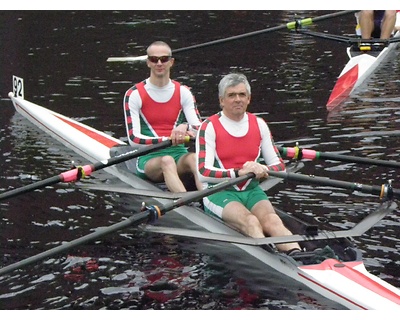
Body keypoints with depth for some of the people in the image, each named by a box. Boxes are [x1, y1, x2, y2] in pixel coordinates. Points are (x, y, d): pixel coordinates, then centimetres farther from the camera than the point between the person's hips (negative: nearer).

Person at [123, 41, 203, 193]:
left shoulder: (183, 92, 10)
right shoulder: (134, 94, 0)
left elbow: (200, 130, 1)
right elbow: (134, 139, -8)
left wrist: (185, 127, -23)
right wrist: (167, 139, -22)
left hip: (179, 153, 3)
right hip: (148, 158, -2)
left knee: (194, 158, -33)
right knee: (167, 161, -37)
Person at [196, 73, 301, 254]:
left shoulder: (259, 125, 12)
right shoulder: (209, 127, -3)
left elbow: (280, 167, 9)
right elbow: (203, 173, -14)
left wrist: (263, 171, -14)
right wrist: (238, 172, -26)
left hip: (252, 191, 3)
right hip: (219, 192, -3)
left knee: (272, 221, -30)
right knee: (250, 222, -34)